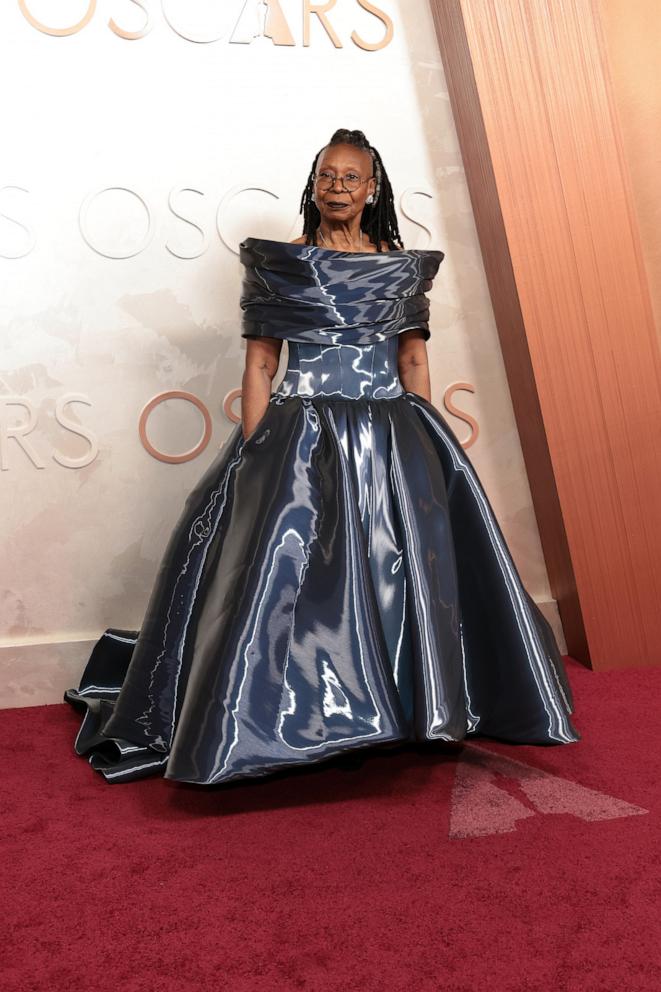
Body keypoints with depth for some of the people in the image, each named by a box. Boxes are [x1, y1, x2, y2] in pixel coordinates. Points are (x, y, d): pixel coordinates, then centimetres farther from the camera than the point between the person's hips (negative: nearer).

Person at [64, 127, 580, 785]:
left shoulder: (402, 266, 12)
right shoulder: (280, 263, 4)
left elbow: (414, 359, 10)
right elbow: (259, 365, -1)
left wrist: (426, 448, 1)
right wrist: (253, 458, -10)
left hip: (391, 437, 3)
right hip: (302, 437, -2)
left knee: (405, 570, 5)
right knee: (287, 571, -7)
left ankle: (417, 708, 23)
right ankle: (296, 718, 8)